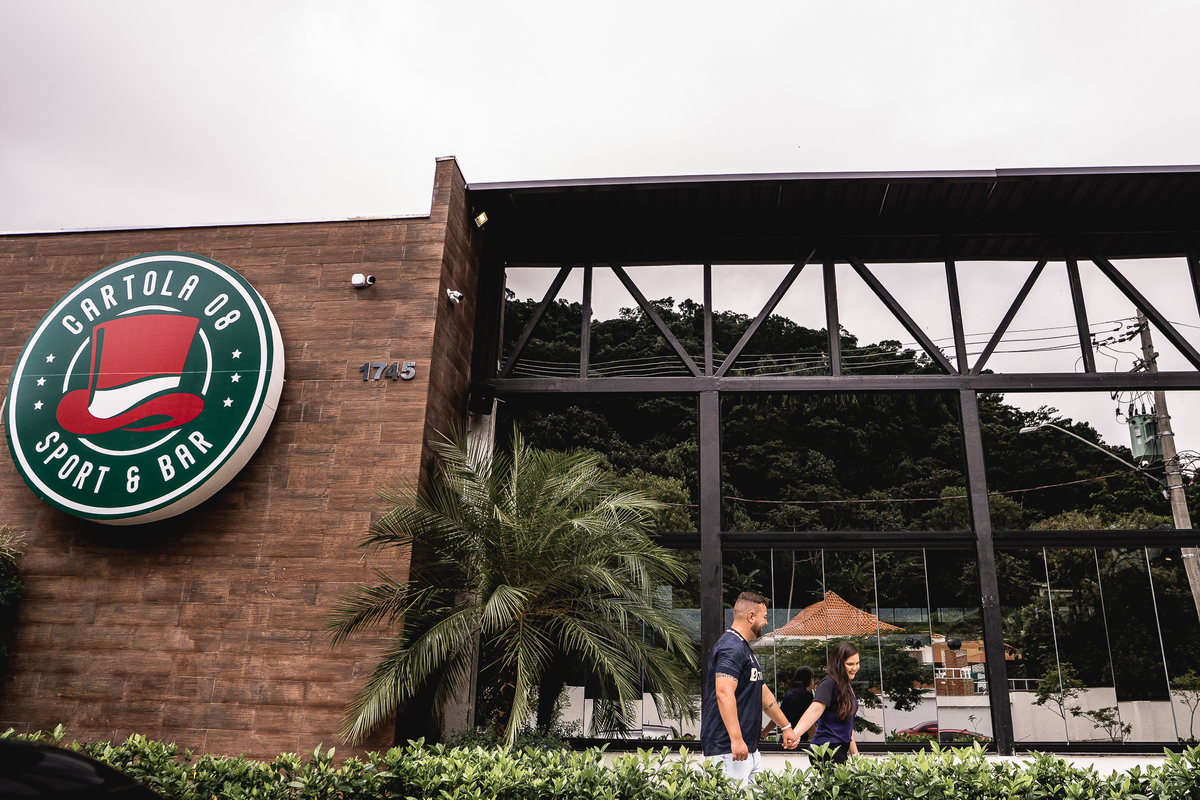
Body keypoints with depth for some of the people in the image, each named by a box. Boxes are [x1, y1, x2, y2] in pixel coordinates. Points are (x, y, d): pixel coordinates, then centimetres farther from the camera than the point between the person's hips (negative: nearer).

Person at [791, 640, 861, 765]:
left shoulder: (847, 687, 16)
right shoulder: (829, 683, -12)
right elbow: (816, 709, -28)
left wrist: (855, 754, 25)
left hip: (841, 749, 9)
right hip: (827, 751, -9)